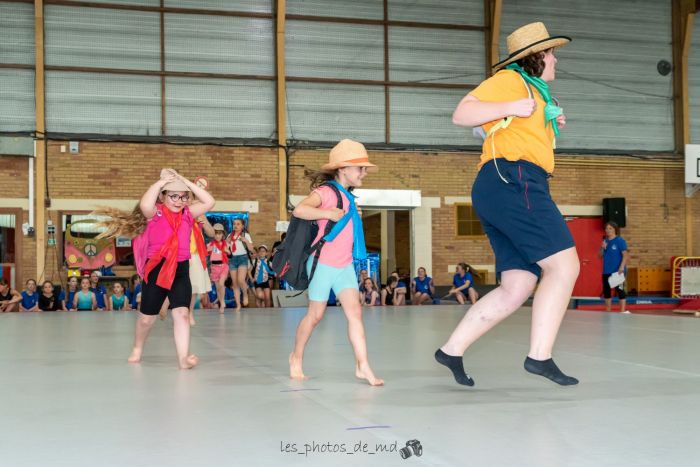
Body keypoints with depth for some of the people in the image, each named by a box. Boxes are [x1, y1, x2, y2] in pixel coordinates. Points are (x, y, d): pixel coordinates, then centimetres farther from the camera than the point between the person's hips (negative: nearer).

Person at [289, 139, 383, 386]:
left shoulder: (348, 196, 14)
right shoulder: (326, 190, -12)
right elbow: (300, 210, -28)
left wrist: (354, 217, 11)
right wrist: (330, 214, -27)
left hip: (345, 265, 7)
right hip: (323, 263, -7)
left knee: (355, 312, -6)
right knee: (315, 315, 4)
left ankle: (362, 366, -10)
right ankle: (296, 356, 24)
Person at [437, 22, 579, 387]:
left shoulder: (534, 91, 32)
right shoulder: (510, 80, 2)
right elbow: (461, 114, -7)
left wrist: (550, 125, 25)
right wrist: (512, 108, -16)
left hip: (500, 192, 10)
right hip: (513, 182, -10)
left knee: (516, 289, 2)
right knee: (564, 264, -15)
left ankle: (452, 349, 3)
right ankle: (540, 356, -18)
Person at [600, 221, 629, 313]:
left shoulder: (620, 241, -7)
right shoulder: (605, 241, 12)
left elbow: (625, 254, -13)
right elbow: (600, 256, 15)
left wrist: (622, 267, -23)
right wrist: (602, 248, -5)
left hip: (617, 271, -7)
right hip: (606, 271, 7)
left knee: (620, 290, -6)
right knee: (606, 291, 11)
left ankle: (623, 311, -4)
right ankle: (608, 311, 20)